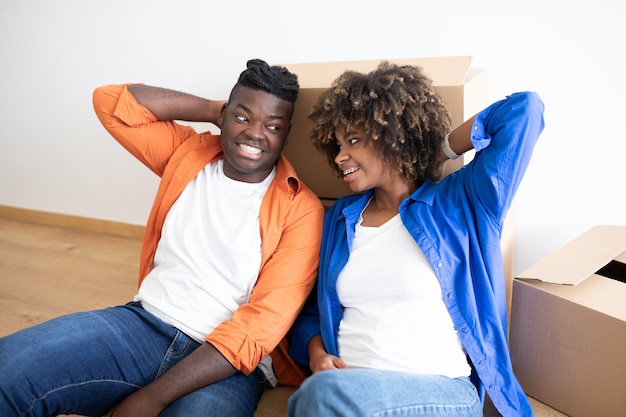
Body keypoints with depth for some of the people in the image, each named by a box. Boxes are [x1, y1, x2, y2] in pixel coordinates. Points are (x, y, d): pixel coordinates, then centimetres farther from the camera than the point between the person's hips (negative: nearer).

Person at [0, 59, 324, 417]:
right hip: (144, 323, 3)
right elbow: (110, 102, 7)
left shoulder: (301, 208, -6)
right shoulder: (187, 152, 9)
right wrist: (213, 109, 2)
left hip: (227, 363, -2)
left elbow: (264, 320, -13)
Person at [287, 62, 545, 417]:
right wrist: (317, 353, -3)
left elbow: (524, 110, -10)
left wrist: (441, 150, 1)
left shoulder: (459, 204, 0)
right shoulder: (339, 217, 14)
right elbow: (313, 311, 18)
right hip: (347, 386, 4)